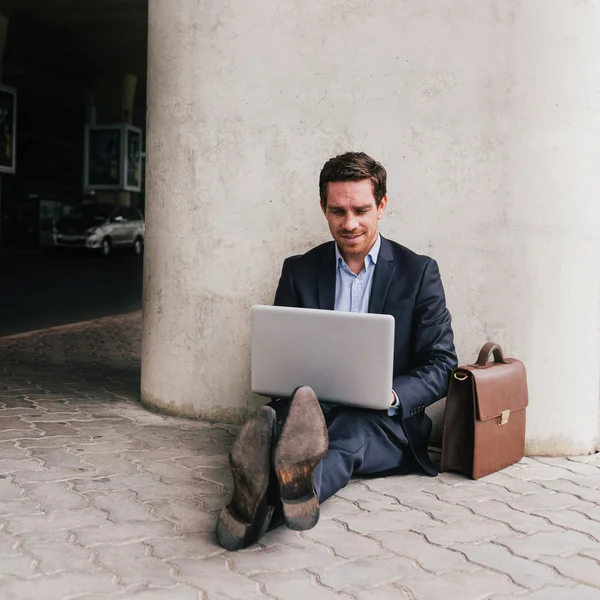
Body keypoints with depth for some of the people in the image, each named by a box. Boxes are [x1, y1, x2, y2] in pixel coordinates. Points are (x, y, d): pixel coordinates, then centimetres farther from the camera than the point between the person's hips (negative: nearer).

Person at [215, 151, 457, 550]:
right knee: (285, 412, -35)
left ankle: (265, 503, -67)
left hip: (383, 422, -1)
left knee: (355, 425, -37)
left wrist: (391, 395, -18)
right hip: (313, 411, 2)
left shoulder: (419, 272, 8)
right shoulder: (299, 271, 14)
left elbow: (441, 366, 4)